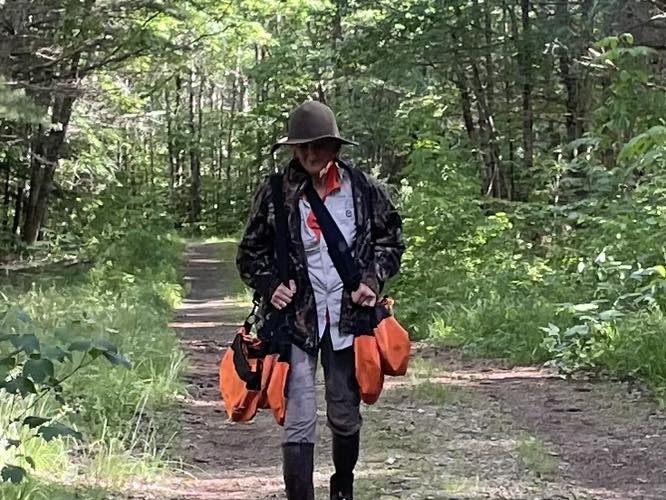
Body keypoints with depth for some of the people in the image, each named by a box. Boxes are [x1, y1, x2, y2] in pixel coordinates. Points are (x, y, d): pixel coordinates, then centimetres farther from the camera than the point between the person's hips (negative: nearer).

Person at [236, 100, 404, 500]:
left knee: (346, 416, 17)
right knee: (299, 422, -10)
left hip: (347, 318, 2)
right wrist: (270, 285, -13)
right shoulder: (275, 194, -7)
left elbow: (391, 238, 12)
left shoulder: (363, 189, -3)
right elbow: (250, 254, 5)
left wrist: (374, 279, -3)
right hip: (296, 320, -2)